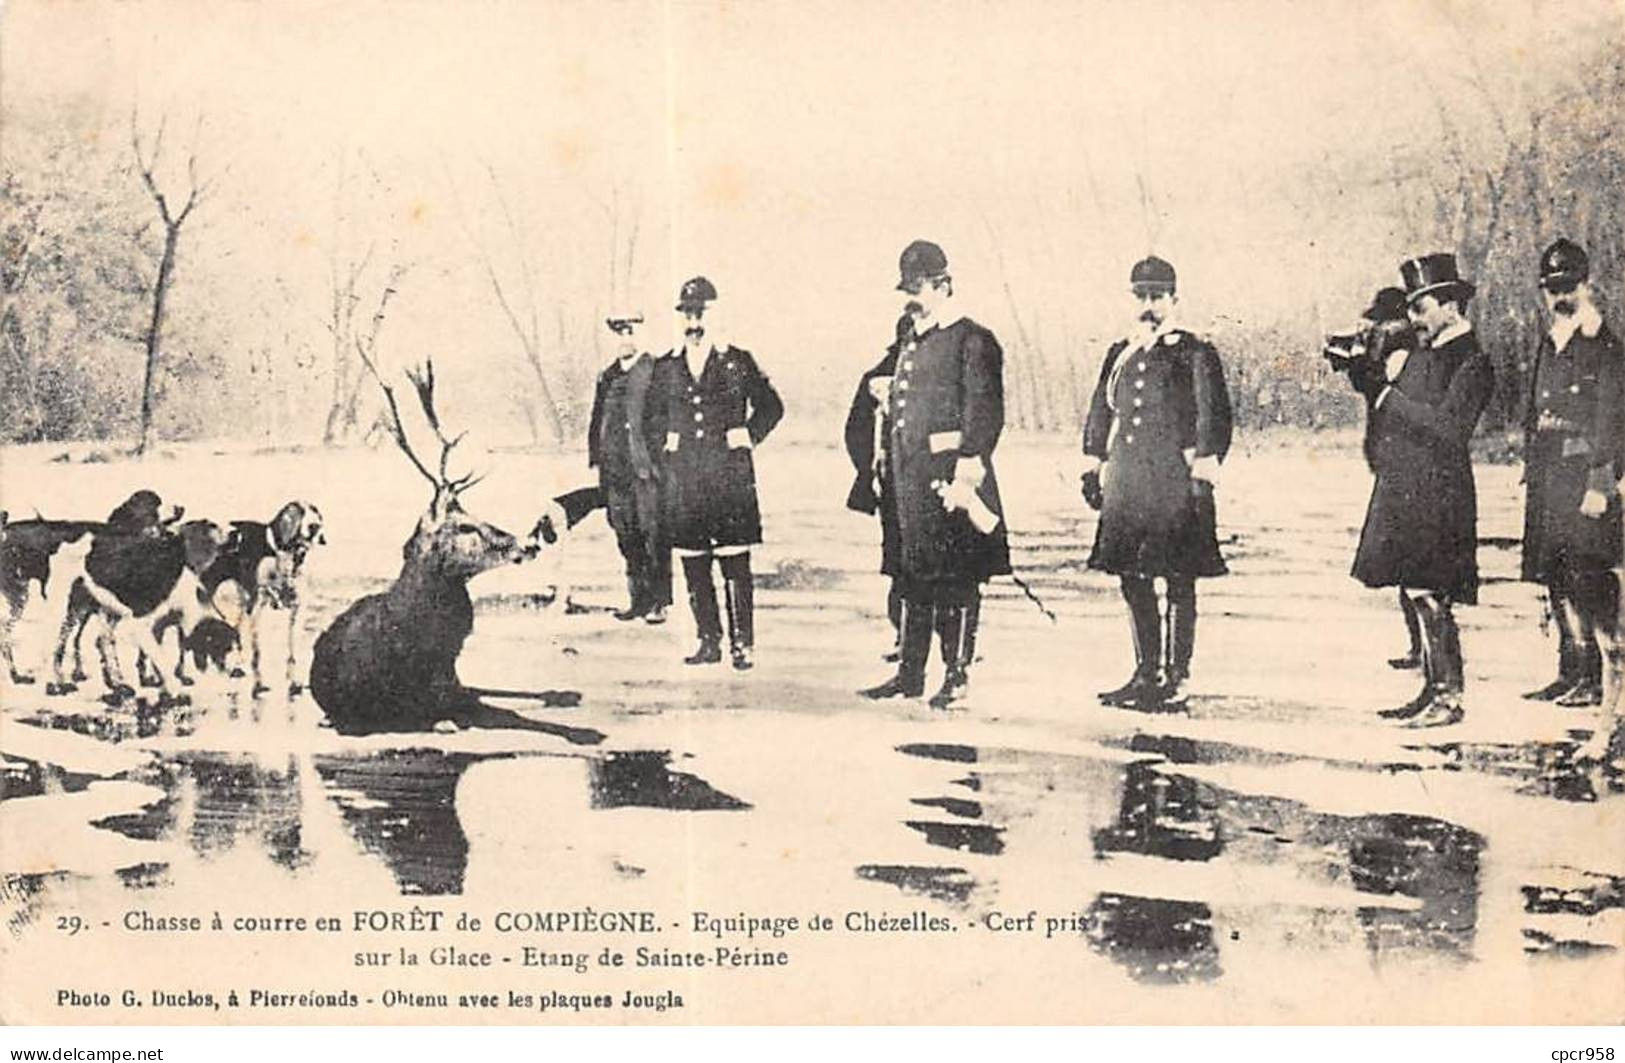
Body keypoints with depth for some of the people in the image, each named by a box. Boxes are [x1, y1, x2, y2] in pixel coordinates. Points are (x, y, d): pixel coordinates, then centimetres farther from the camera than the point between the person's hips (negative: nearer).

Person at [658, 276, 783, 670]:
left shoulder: (737, 362, 3)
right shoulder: (669, 367, 11)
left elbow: (771, 406, 10)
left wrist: (747, 440, 0)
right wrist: (667, 448, 11)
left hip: (730, 474, -3)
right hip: (684, 477, 4)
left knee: (735, 564, -5)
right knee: (693, 565, 5)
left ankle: (742, 644, 0)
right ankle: (709, 641, 14)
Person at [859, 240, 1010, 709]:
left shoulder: (973, 341, -7)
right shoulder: (911, 346, 19)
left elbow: (986, 414, -13)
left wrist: (966, 472, -20)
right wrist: (890, 466, 17)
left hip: (949, 471, -8)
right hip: (911, 475, 8)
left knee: (958, 578, -3)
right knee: (913, 576, 12)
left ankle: (957, 676, 4)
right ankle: (910, 673, 18)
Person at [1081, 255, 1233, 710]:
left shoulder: (1194, 354, -2)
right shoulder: (1119, 354, 14)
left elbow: (1213, 417, -6)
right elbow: (1100, 413, 21)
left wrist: (1202, 476, -11)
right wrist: (1091, 468, 16)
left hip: (1175, 483, -6)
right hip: (1127, 484, 6)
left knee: (1179, 583, -1)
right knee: (1133, 580, 10)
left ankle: (1177, 680, 5)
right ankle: (1146, 675, 20)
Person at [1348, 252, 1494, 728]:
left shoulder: (1472, 364, -11)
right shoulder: (1420, 352, 14)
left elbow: (1449, 429, -21)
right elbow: (1372, 384, 23)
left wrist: (1389, 396, -17)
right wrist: (1361, 364, 3)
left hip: (1436, 499, -8)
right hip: (1402, 493, 8)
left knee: (1432, 598, -7)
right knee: (1420, 595, 12)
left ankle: (1449, 698, -1)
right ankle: (1432, 690, 19)